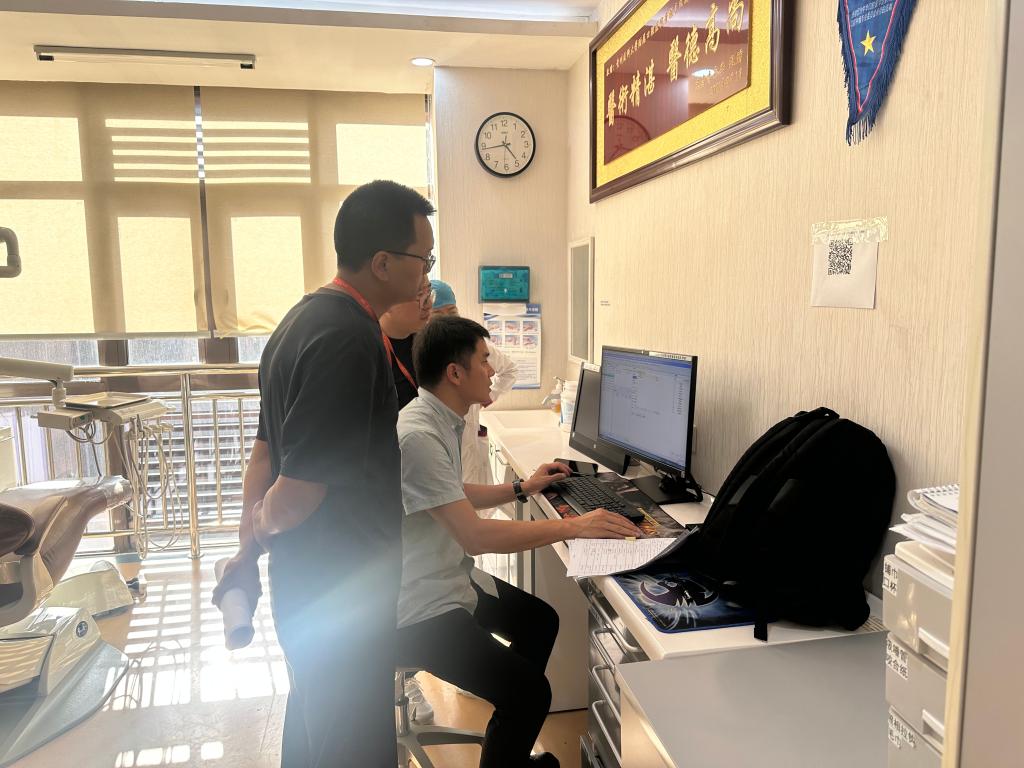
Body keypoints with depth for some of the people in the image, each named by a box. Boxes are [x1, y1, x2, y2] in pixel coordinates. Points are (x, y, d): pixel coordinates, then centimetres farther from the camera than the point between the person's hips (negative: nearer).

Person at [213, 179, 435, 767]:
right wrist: (261, 524, -5)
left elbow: (267, 451, 11)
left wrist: (248, 551, 18)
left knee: (313, 719, 29)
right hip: (340, 593, -9)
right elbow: (296, 495, -27)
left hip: (307, 581, 9)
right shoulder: (349, 339, -26)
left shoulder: (309, 317, 5)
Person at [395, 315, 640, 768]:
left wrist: (523, 488, 19)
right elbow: (474, 536, -30)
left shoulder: (442, 422, 5)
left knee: (540, 620, 21)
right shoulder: (418, 436, -27)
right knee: (530, 692, -18)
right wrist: (573, 527, -26)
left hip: (449, 576, 11)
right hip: (416, 610, -11)